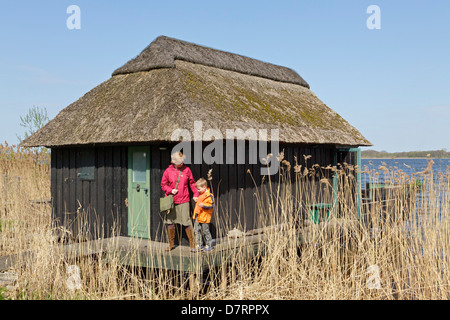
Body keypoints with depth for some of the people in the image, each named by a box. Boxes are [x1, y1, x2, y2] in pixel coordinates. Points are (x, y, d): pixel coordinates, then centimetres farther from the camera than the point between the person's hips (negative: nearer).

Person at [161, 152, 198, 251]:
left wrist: (196, 194, 2)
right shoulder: (168, 171, 1)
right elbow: (163, 184, 7)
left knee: (186, 222, -5)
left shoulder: (186, 170, 2)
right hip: (171, 201, 2)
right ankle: (171, 244, 21)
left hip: (183, 201, -1)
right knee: (170, 222, 7)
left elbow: (192, 183, 11)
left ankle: (192, 244, 6)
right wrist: (171, 190, -9)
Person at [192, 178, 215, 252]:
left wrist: (204, 205, -28)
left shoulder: (209, 196, -13)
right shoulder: (200, 195, 15)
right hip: (198, 217, 9)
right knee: (196, 231, 7)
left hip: (204, 217, -9)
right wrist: (195, 213, 24)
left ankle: (209, 245, 12)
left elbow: (211, 205, -17)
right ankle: (199, 245, 15)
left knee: (206, 231, 0)